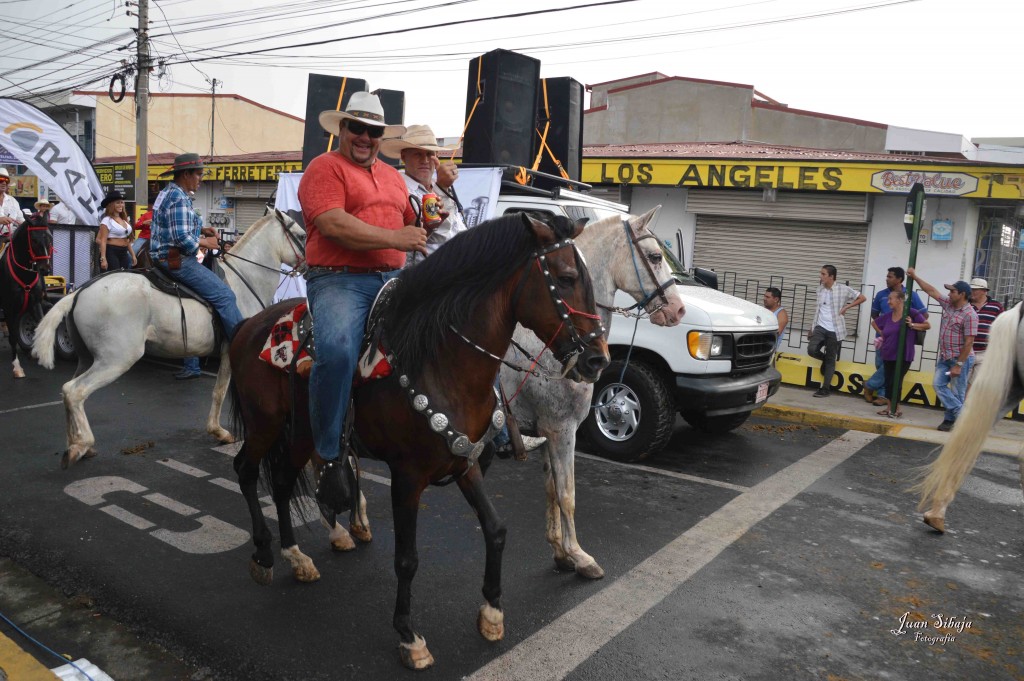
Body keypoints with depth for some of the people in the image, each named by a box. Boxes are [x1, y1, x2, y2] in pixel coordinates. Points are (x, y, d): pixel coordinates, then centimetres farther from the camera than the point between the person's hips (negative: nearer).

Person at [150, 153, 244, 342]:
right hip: (177, 260, -11)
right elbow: (182, 238, -27)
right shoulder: (179, 199, -18)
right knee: (224, 295, -15)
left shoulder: (167, 193, 15)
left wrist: (200, 229, 13)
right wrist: (205, 242, -11)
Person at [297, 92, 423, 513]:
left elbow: (413, 225, 30)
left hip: (393, 279, 8)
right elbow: (333, 225, -15)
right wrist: (394, 238, -16)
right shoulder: (324, 168, 2)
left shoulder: (392, 176, 25)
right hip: (339, 280, -7)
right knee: (337, 349, -34)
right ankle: (329, 460, -21)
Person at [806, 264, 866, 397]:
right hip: (820, 327, 4)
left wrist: (846, 307, -9)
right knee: (812, 350, -15)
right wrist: (812, 328, 17)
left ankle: (825, 388, 10)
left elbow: (862, 298, -1)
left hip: (834, 330, -4)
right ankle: (825, 359, 20)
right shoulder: (820, 289, 6)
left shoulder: (843, 289, -9)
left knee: (830, 360, 2)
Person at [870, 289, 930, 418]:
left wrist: (912, 325, -21)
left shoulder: (911, 313, -10)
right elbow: (874, 322, 22)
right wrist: (881, 334, 10)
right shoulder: (888, 316, 4)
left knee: (895, 382, -4)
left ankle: (896, 408, 12)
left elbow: (928, 325, -7)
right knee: (888, 382, 9)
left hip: (903, 356, -5)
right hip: (887, 355, 5)